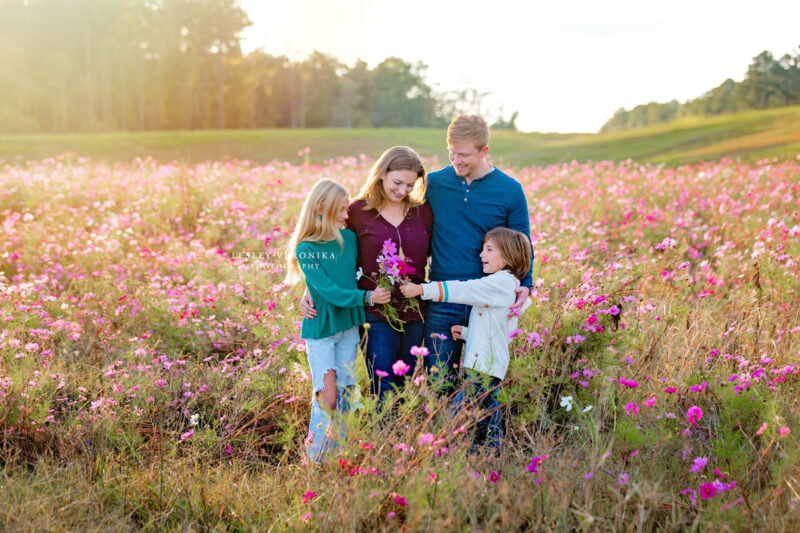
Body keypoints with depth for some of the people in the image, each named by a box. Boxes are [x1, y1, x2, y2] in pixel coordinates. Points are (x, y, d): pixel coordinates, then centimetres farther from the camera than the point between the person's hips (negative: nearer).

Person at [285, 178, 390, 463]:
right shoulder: (306, 249, -13)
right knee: (327, 397, -9)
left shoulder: (349, 238, 2)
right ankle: (315, 460, 7)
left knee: (345, 394, 7)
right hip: (320, 329, -5)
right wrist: (367, 297, -25)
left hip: (348, 327, 5)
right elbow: (329, 291, -20)